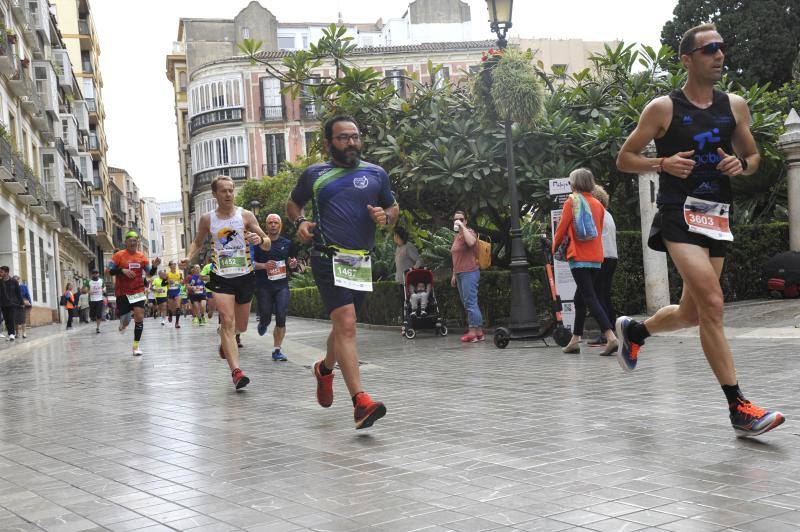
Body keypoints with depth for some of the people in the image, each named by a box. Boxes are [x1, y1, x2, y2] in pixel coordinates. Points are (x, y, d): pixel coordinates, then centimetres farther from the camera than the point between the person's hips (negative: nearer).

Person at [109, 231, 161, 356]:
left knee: (139, 317, -14)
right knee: (125, 322, 3)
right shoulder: (119, 255, -5)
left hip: (138, 292, 1)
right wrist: (122, 270, -23)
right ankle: (123, 323, 45)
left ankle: (136, 346, -3)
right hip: (123, 293, -1)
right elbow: (110, 270, -7)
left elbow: (150, 273, 6)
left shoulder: (142, 256, 3)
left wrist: (154, 266, -15)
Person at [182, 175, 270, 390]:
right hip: (221, 278, -1)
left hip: (245, 276, 1)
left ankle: (225, 340, 48)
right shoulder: (207, 219, 2)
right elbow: (197, 242, 18)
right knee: (228, 321, -17)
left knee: (241, 327, 12)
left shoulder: (246, 216, -1)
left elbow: (267, 245, -1)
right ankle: (236, 371, -21)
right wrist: (189, 257, -2)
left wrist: (260, 239, -24)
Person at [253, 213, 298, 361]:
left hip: (282, 285, 2)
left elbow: (292, 261, 21)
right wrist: (264, 265, -17)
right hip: (263, 286, -2)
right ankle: (262, 323, 40)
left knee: (281, 318, -11)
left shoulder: (287, 243, 10)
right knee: (266, 318, 0)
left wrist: (293, 264, -3)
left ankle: (276, 350, -3)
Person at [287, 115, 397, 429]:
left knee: (344, 327, 16)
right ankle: (361, 402, -24)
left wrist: (385, 217, -2)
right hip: (328, 258, -4)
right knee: (346, 324, -18)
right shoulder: (314, 175, 7)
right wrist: (299, 221, 1)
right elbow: (293, 204, 22)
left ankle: (325, 369, 47)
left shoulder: (376, 174, 11)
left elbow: (394, 208, 21)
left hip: (362, 261, 4)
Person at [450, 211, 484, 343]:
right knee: (467, 303, 10)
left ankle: (475, 332, -9)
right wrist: (454, 274, 23)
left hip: (469, 272, -10)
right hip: (460, 274, 10)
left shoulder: (469, 232, -8)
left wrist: (462, 226, -24)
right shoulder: (456, 236, 18)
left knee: (470, 303, -11)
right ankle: (478, 331, 15)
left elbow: (471, 242, -33)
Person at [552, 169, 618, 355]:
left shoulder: (572, 202, -5)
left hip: (579, 257, -6)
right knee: (580, 297, 15)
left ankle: (611, 337, -24)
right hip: (596, 258, 6)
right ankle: (575, 340, 19)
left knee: (590, 298, -10)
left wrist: (555, 247, 15)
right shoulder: (598, 205, 12)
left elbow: (561, 228, -3)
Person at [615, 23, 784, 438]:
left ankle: (633, 330, 42)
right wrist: (664, 163, -14)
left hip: (717, 216, 6)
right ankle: (739, 410, -15)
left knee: (691, 313, 12)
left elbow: (753, 157, 20)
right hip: (679, 213, -6)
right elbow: (624, 159, 3)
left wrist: (741, 164, -4)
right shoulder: (663, 108, -3)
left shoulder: (735, 106, 10)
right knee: (712, 304, -18)